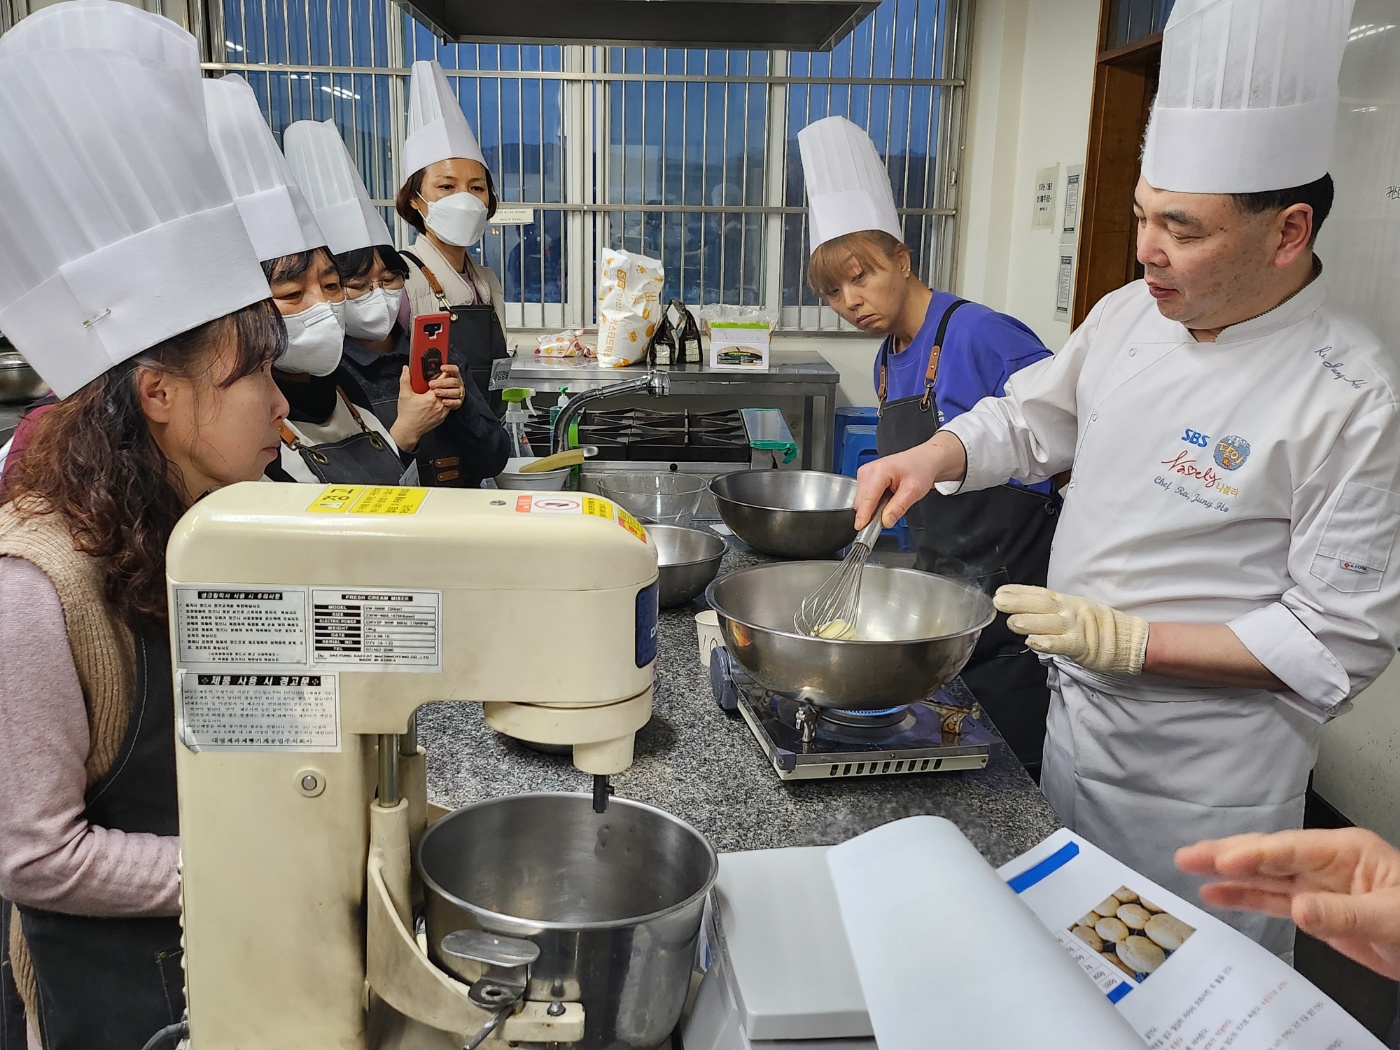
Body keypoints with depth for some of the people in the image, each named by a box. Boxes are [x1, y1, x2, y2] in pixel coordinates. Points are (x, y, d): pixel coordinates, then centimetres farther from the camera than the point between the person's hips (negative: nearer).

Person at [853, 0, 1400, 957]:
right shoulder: (1131, 314, -3)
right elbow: (1030, 421, 12)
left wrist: (1130, 640, -25)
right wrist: (933, 458, -7)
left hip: (1204, 778, -6)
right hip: (1076, 724, 6)